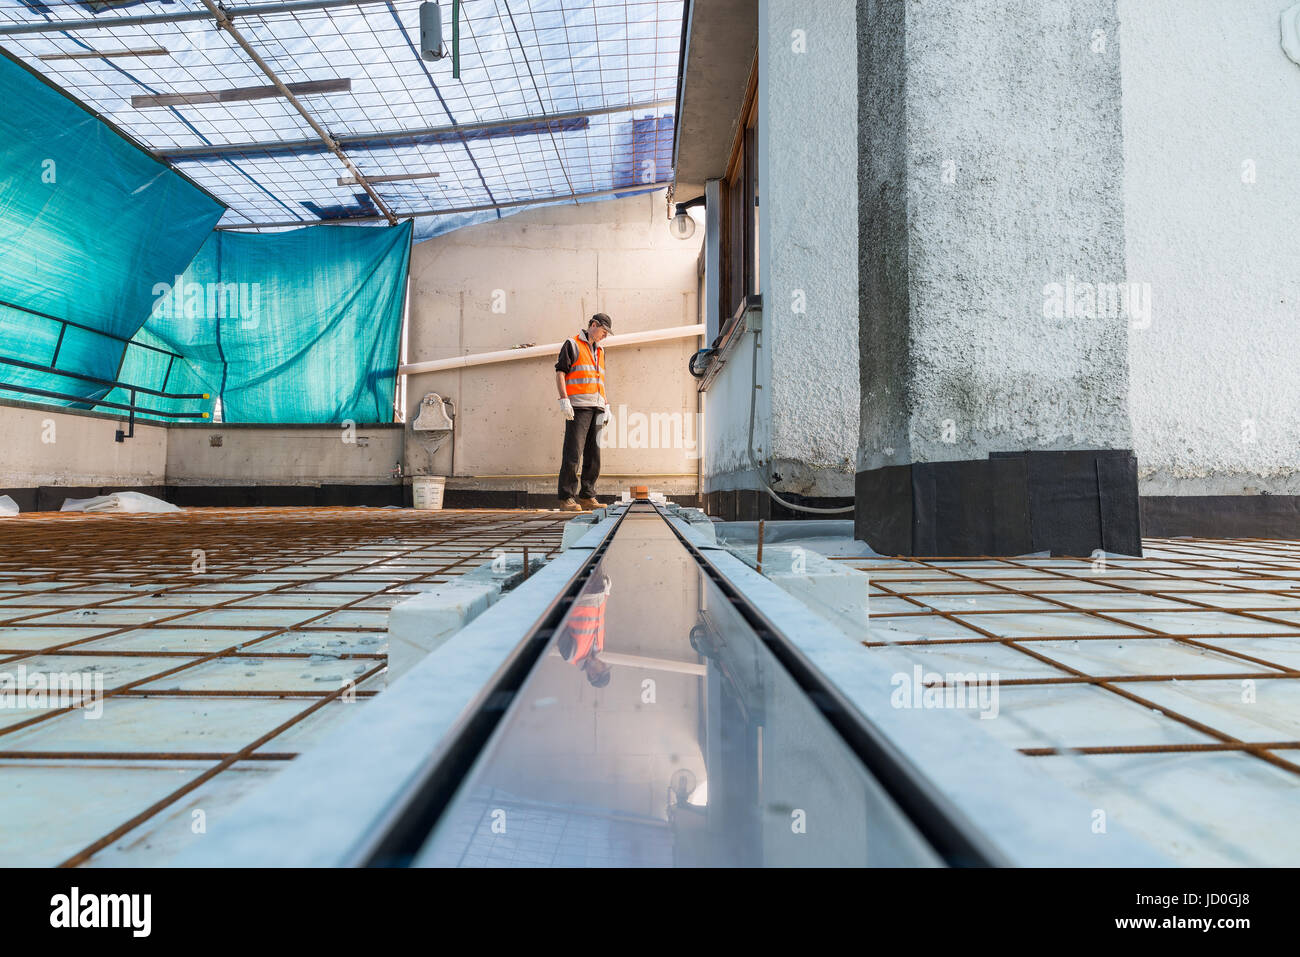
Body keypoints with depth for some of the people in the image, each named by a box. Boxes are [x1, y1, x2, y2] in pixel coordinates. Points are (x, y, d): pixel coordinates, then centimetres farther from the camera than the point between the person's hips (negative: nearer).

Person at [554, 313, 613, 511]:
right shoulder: (572, 345, 3)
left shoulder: (599, 351, 25)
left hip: (596, 408, 7)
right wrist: (564, 400, -15)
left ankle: (587, 496, 11)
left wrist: (606, 406, 17)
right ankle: (566, 498, -10)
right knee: (573, 453, -11)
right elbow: (560, 372, -5)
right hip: (578, 407, -7)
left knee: (593, 454, 6)